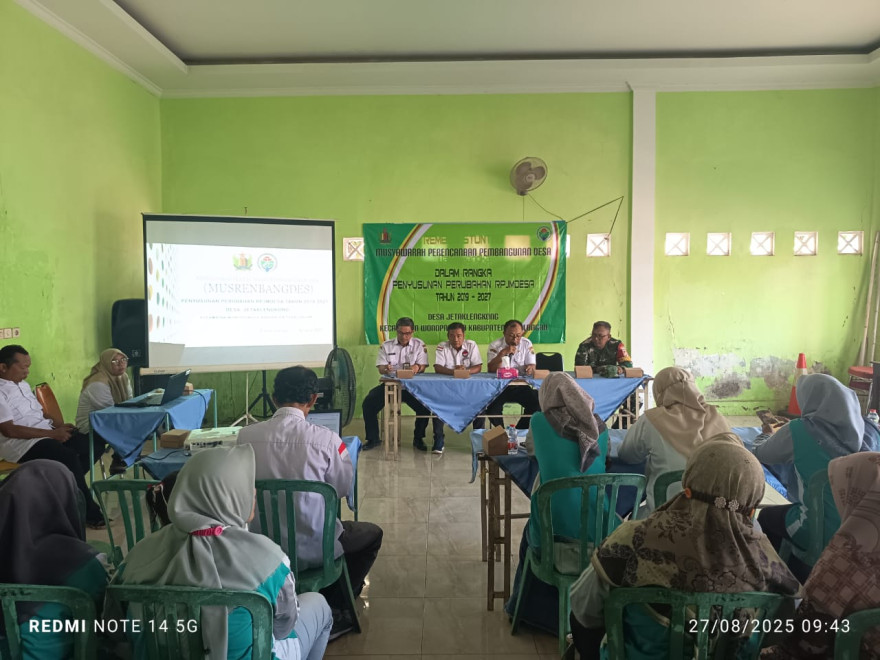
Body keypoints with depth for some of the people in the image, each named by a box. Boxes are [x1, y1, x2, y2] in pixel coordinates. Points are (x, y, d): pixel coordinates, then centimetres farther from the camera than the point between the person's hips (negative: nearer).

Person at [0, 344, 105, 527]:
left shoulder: (23, 385, 15)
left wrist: (57, 427, 2)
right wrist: (51, 433, -20)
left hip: (45, 433, 9)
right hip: (21, 443, -9)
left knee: (95, 444, -3)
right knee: (69, 457, -30)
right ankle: (89, 512, -15)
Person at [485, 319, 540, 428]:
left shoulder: (527, 344, 3)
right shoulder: (495, 346, -3)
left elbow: (531, 366, 0)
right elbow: (491, 370, -13)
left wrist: (530, 368, -25)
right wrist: (503, 353, -25)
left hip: (521, 386, 2)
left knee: (537, 403, -22)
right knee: (491, 405, -28)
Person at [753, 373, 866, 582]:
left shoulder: (798, 431, -14)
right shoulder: (857, 426, -2)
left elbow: (761, 455, 2)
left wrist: (765, 434, 24)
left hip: (826, 530, -5)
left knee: (767, 516, 21)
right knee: (786, 513, 30)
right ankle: (798, 575, 43)